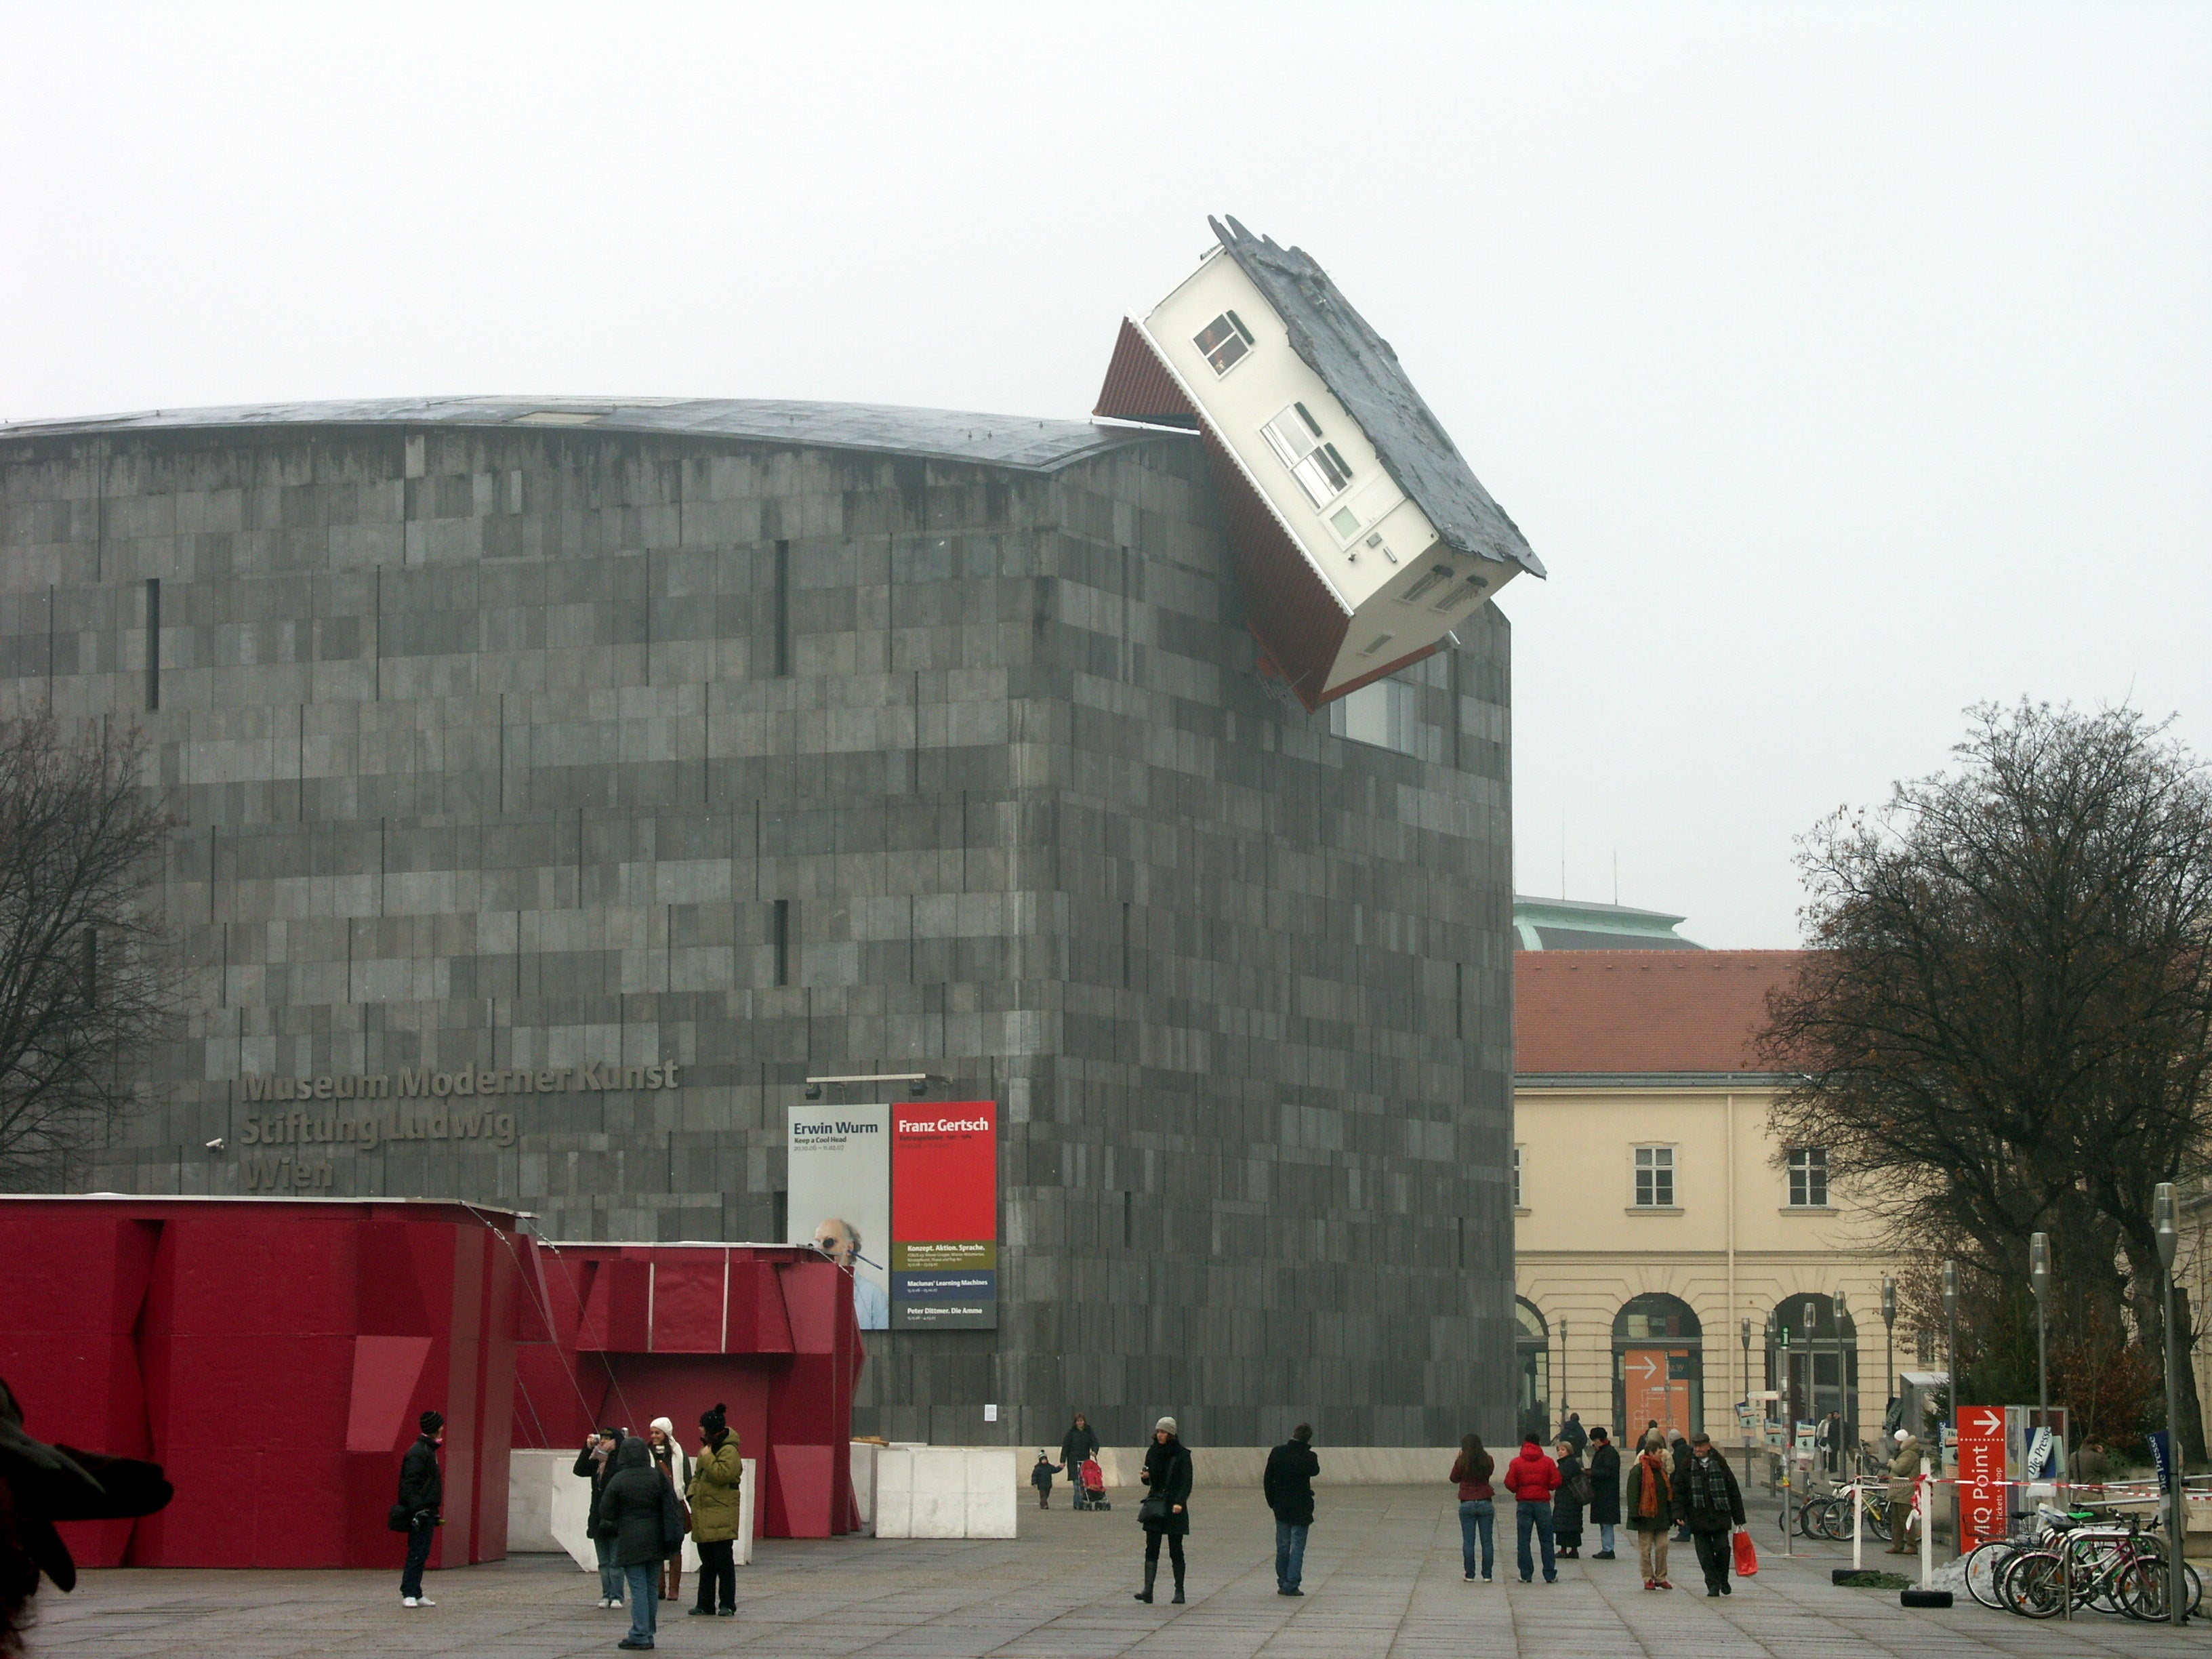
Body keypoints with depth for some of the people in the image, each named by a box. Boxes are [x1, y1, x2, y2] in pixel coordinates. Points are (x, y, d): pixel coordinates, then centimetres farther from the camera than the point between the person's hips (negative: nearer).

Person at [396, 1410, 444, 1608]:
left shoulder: (428, 1450, 19)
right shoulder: (417, 1453, -13)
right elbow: (409, 1484, -20)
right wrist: (416, 1508, -26)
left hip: (427, 1511, 10)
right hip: (421, 1511, -10)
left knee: (421, 1554, 12)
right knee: (417, 1553, -11)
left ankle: (416, 1594, 16)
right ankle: (409, 1595, -11)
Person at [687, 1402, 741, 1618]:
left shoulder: (729, 1451, -12)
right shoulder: (706, 1449, 17)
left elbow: (723, 1474, -26)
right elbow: (698, 1476, 25)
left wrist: (707, 1457, -16)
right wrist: (692, 1494, 8)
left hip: (721, 1516, -9)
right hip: (703, 1515, 9)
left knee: (724, 1561, -4)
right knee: (707, 1562, 12)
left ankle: (728, 1604, 1)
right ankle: (705, 1603, 17)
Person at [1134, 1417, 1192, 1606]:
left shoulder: (1182, 1454, -5)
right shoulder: (1153, 1452, 10)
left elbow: (1186, 1482, -9)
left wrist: (1180, 1502, -21)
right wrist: (1144, 1476, -5)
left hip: (1174, 1507, -4)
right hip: (1155, 1503, 4)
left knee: (1175, 1551, 1)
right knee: (1151, 1549, -6)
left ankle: (1179, 1591, 11)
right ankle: (1148, 1589, -14)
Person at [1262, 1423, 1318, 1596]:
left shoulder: (1277, 1453, -4)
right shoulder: (1308, 1457, -13)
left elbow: (1268, 1480, 0)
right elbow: (1315, 1471, 9)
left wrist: (1272, 1502, 11)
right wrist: (1308, 1449, 2)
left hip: (1281, 1506, 3)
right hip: (1301, 1509, -3)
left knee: (1282, 1546, 12)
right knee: (1298, 1546, 1)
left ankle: (1283, 1584, 16)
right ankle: (1291, 1585, -3)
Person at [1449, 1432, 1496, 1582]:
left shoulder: (1461, 1462, -8)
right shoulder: (1488, 1461, -2)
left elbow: (1454, 1479, 5)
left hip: (1467, 1505, -2)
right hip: (1485, 1504, 2)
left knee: (1468, 1541, 4)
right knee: (1486, 1541, 7)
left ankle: (1470, 1575, 3)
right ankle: (1487, 1575, 7)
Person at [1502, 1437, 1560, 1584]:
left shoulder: (1516, 1463, -2)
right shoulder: (1547, 1462, -1)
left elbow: (1510, 1484, -6)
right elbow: (1556, 1482, -5)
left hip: (1524, 1503, 0)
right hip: (1543, 1503, 0)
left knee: (1523, 1540, 4)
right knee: (1546, 1540, 6)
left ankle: (1526, 1575, 1)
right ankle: (1550, 1575, 4)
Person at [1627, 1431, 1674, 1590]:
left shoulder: (1661, 1470, 14)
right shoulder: (1638, 1471, -8)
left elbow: (1669, 1493, 20)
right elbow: (1632, 1493, -12)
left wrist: (1671, 1514, 17)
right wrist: (1635, 1514, -18)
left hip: (1661, 1517, 6)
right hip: (1645, 1516, -6)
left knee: (1662, 1547, 3)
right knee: (1646, 1549, -1)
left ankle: (1661, 1578, 12)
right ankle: (1648, 1579, 6)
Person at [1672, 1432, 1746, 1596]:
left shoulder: (1720, 1465, 4)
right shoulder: (1687, 1467, 5)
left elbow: (1734, 1491, 7)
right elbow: (1679, 1492, 6)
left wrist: (1738, 1518, 6)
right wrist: (1679, 1514, -8)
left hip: (1720, 1515, -1)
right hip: (1698, 1518, 1)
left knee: (1723, 1548, -6)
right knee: (1705, 1554, 0)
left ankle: (1722, 1579, 15)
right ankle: (1713, 1584, 8)